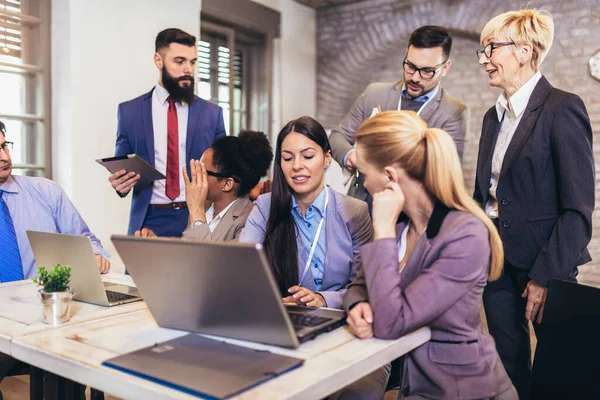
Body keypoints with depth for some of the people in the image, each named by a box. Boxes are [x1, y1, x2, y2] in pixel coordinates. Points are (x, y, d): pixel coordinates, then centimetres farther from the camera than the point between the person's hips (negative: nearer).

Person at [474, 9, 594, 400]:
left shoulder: (562, 108, -12)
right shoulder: (495, 115, 10)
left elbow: (578, 208, -15)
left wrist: (546, 275, -17)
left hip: (541, 264, -6)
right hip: (496, 259, 6)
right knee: (510, 361, 15)